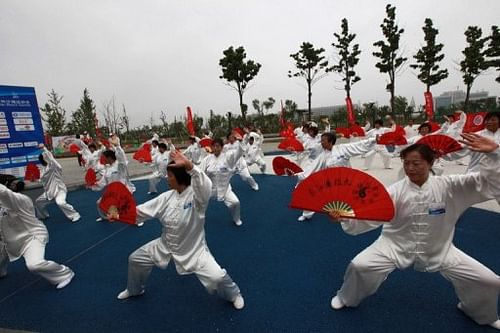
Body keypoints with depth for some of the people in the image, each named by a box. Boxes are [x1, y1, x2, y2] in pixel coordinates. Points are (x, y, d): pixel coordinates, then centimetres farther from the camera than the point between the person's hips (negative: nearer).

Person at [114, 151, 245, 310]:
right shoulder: (167, 197, -5)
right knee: (135, 259, 16)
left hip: (193, 249, -6)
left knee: (217, 276, -17)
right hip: (166, 246, 7)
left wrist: (189, 165, -61)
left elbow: (205, 185, -49)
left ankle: (234, 295, 20)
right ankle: (134, 290, 48)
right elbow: (142, 211, -1)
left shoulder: (197, 195, -25)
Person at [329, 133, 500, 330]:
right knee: (360, 266, -19)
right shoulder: (395, 191, -18)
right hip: (397, 246, -2)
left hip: (439, 250, 3)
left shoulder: (449, 187, -13)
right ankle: (346, 298, 16)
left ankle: (483, 315, 43)